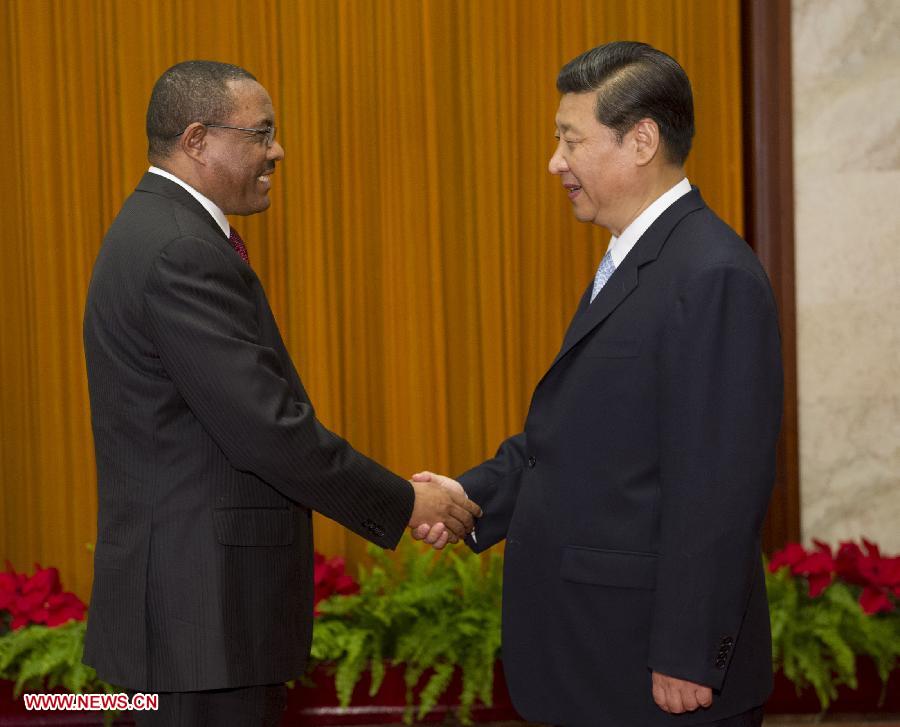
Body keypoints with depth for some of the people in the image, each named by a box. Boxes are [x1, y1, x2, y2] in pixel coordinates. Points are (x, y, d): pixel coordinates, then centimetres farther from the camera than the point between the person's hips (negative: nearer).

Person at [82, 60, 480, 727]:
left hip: (189, 591, 11)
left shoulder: (160, 233, 14)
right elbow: (266, 428, -23)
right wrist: (403, 504, -12)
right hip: (205, 599, -11)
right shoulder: (183, 253, -19)